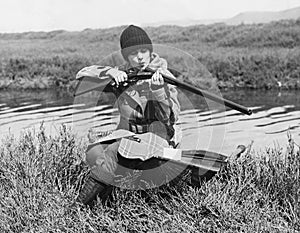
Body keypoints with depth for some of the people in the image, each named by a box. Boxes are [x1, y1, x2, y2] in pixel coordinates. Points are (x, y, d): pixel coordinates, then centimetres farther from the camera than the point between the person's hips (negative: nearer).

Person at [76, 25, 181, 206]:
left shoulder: (164, 77, -4)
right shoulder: (122, 75, 6)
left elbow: (172, 117, -13)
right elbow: (83, 73, -1)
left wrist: (158, 90, -30)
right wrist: (111, 72, -18)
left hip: (156, 144, -3)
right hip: (125, 136, 3)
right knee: (94, 154, -25)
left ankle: (97, 182, -17)